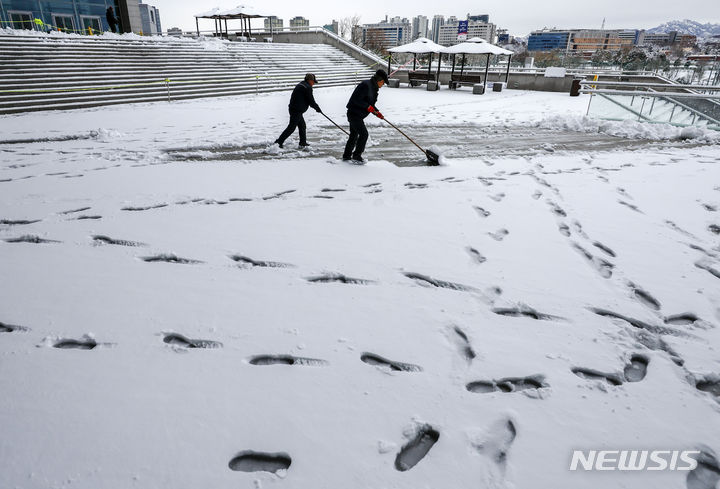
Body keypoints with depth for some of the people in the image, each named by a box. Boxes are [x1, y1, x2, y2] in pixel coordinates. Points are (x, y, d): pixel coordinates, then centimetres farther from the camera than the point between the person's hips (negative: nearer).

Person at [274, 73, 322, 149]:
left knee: (302, 125, 18)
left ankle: (303, 142, 23)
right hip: (297, 110, -10)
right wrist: (318, 108, 4)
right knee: (291, 127, -7)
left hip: (293, 108, 10)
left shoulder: (300, 85, 18)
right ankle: (279, 142, -8)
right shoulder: (308, 87, -11)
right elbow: (311, 101, -10)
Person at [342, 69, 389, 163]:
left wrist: (376, 112, 3)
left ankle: (346, 156, 26)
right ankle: (357, 155, -3)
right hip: (354, 114, -10)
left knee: (354, 135, 16)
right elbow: (356, 99, -24)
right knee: (364, 134, -11)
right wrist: (368, 106, -24)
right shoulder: (366, 85, -18)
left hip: (358, 115, 10)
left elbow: (370, 103, 18)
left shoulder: (373, 88, 13)